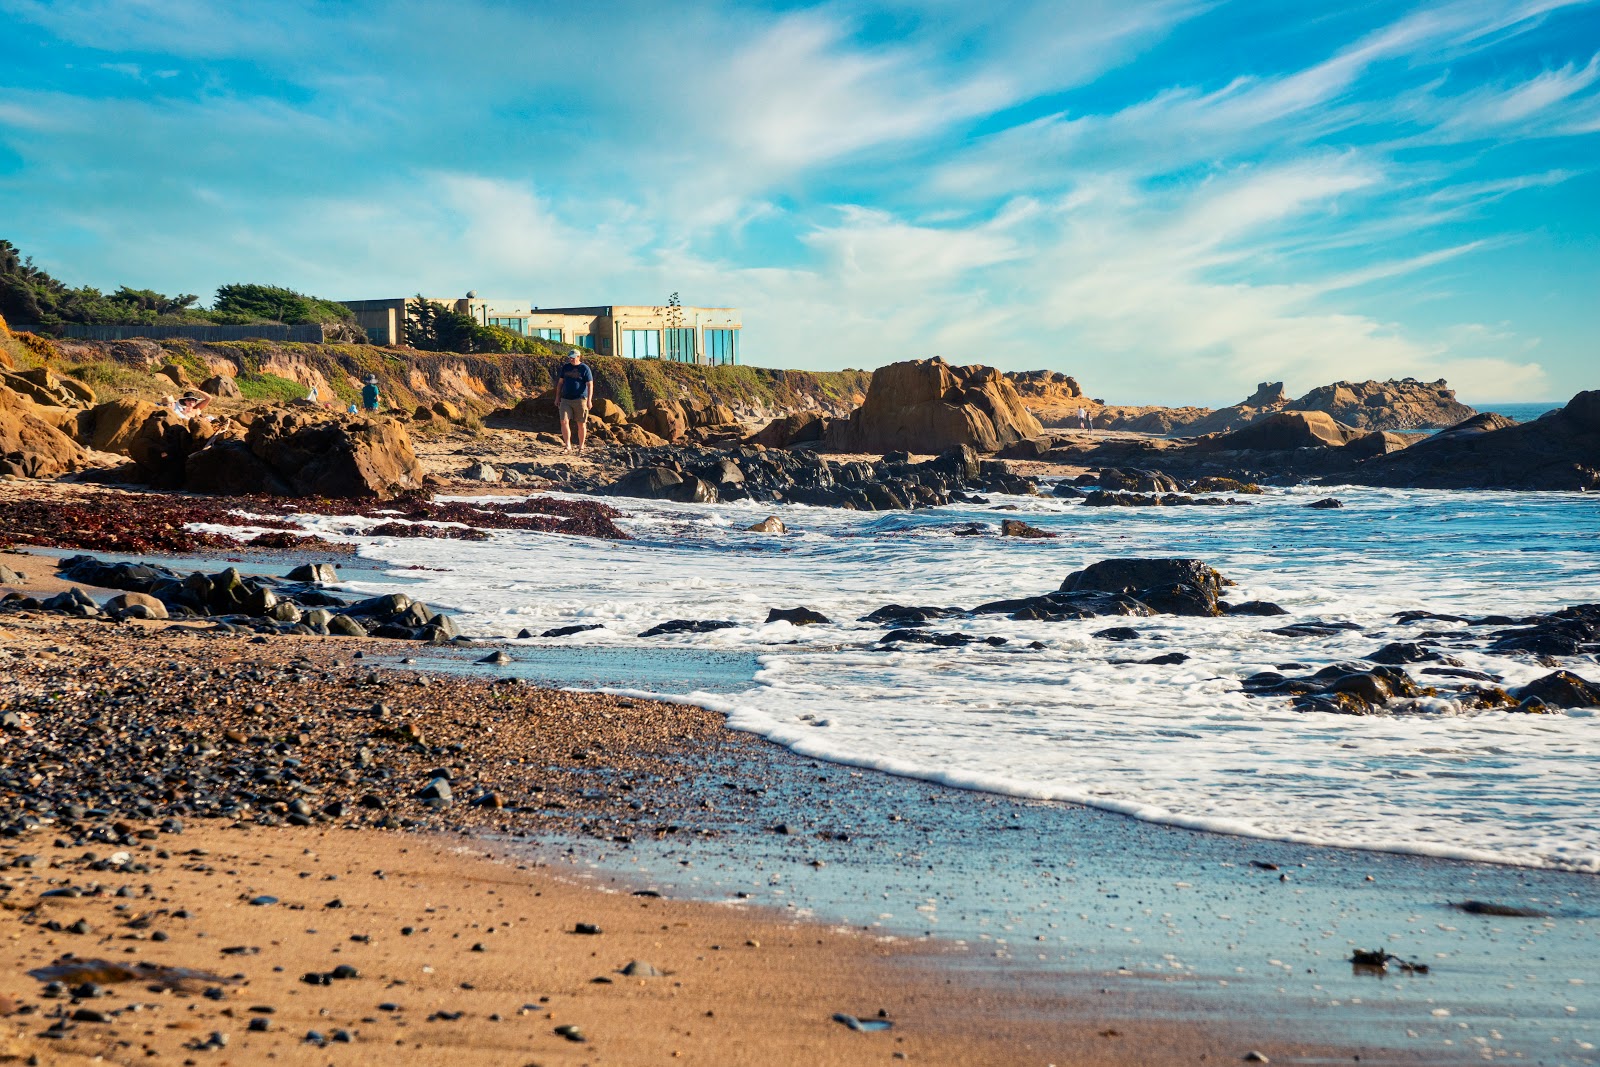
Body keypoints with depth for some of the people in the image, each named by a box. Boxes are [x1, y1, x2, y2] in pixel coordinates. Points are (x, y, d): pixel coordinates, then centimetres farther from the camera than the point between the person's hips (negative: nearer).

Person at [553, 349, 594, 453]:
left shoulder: (585, 368, -2)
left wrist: (589, 400, -16)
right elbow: (560, 383, 19)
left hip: (580, 399, -4)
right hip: (566, 400, 4)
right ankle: (568, 446, -9)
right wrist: (557, 397, 15)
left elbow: (590, 385, -6)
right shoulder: (565, 368, 11)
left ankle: (581, 447, 14)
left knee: (581, 424, 3)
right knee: (564, 421, -11)